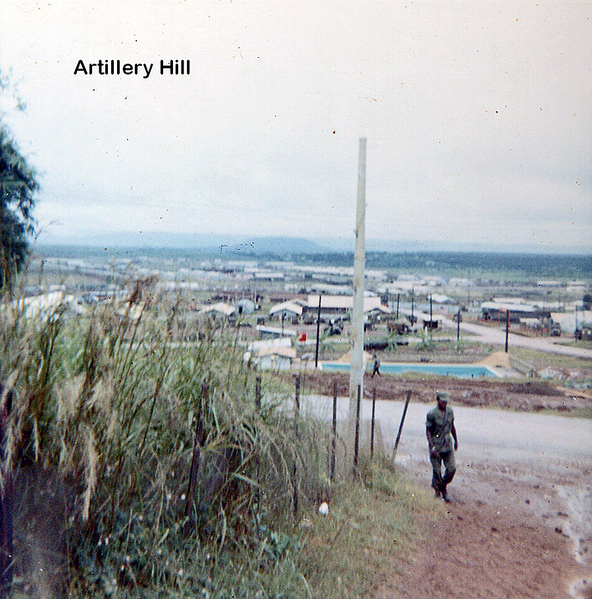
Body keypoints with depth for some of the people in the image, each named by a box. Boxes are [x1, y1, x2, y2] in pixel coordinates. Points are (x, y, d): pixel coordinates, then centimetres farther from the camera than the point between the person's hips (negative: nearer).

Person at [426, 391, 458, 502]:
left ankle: (443, 487, 25)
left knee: (452, 468, 1)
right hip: (436, 446, -5)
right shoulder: (431, 414, -14)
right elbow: (428, 431, -11)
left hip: (448, 445, 5)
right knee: (437, 471, 2)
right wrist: (432, 447, -17)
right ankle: (437, 493, 19)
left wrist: (456, 441, 21)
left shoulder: (450, 411, 3)